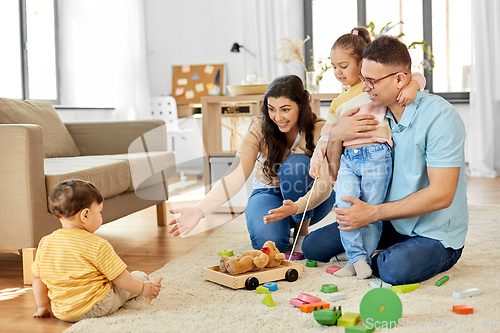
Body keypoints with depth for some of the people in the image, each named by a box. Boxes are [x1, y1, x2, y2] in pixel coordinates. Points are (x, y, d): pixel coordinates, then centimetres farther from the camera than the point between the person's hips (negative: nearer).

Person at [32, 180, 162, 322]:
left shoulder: (45, 243, -3)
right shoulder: (98, 246, -18)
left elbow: (37, 278, 5)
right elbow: (120, 278, -12)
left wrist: (43, 306, 17)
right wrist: (143, 289, 3)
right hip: (95, 308, -6)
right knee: (139, 277, 14)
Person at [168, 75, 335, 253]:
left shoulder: (319, 130, -20)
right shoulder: (260, 128, -17)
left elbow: (324, 184, -30)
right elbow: (236, 175, -28)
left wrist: (296, 207, -52)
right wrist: (199, 210, -44)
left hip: (310, 199, 0)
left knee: (297, 163, -32)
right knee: (268, 242, -31)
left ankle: (303, 233, -12)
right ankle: (281, 228, 6)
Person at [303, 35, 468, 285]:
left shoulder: (439, 116, -21)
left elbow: (441, 194, -24)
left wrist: (372, 213, -24)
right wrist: (335, 136, -16)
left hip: (437, 234, -6)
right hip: (391, 222, 6)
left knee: (397, 269, -36)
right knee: (312, 246, 1)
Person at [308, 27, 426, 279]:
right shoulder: (338, 102, 22)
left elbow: (416, 77, 3)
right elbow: (327, 134, 24)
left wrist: (411, 87, -19)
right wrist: (317, 158, 10)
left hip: (376, 156, -4)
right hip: (348, 159, 4)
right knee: (345, 206, -15)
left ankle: (363, 260, 12)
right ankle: (356, 256, -3)